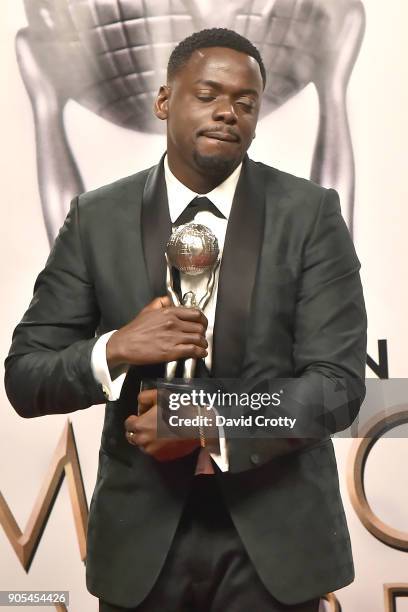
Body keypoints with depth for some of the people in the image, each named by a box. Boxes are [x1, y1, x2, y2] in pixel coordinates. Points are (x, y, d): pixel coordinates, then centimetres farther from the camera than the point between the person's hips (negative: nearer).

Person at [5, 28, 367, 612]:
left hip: (275, 532, -1)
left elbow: (339, 381, -9)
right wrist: (113, 350, -20)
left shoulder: (310, 213, -5)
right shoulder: (97, 218, -2)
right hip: (142, 533, 1)